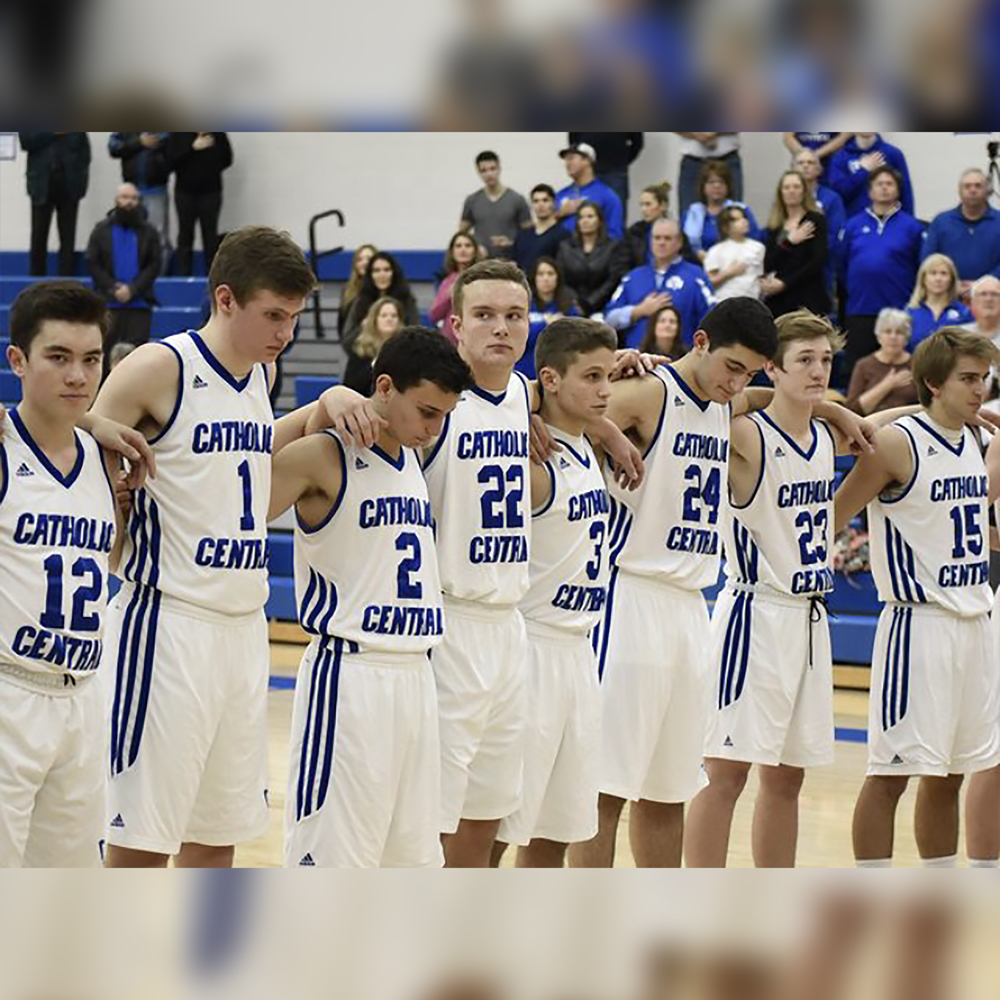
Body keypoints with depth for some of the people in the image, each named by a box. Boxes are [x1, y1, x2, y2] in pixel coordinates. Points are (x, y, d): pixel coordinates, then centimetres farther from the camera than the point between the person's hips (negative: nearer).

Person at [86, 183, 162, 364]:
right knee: (106, 350, -1)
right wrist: (113, 289, -9)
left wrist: (132, 289, -11)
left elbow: (154, 265, 2)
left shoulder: (148, 232, 8)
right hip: (108, 303, 0)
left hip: (139, 303, 0)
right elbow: (92, 263, 3)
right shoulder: (102, 230, 8)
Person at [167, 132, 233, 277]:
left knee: (210, 236, 2)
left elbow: (227, 160, 6)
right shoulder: (178, 134, -3)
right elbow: (171, 161, -11)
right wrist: (193, 148, -21)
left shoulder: (218, 134, -1)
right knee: (185, 235, 5)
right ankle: (184, 275, 10)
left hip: (210, 191, 0)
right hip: (185, 191, 0)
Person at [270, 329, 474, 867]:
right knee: (329, 860, -7)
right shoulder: (323, 456, -9)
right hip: (349, 676, -8)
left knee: (414, 857, 11)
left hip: (415, 676, 8)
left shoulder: (413, 460, 14)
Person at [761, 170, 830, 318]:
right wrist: (789, 242, -10)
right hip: (778, 301, 4)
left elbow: (817, 262, -7)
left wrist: (784, 283, -11)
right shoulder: (775, 227, 14)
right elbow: (768, 265, 4)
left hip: (808, 301, -4)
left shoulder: (816, 221, 2)